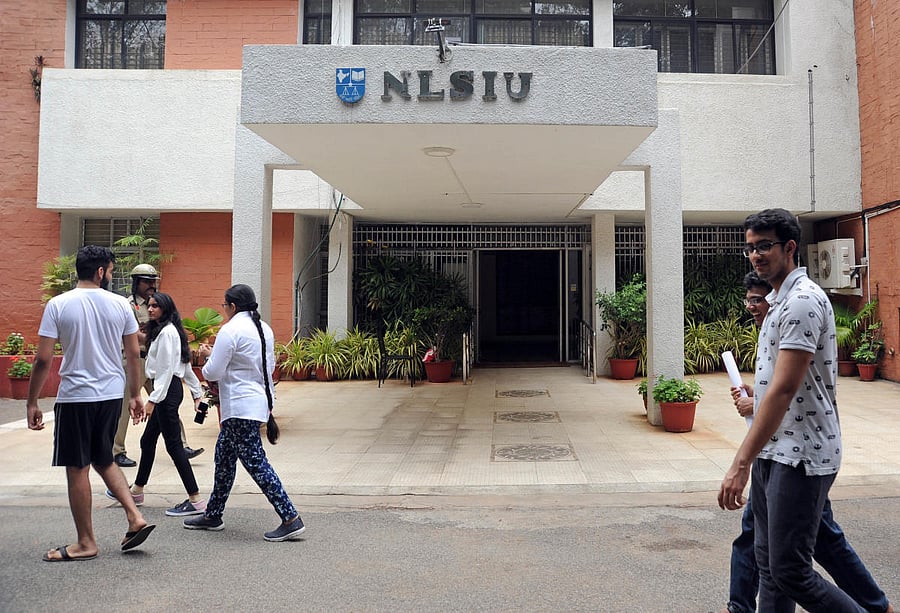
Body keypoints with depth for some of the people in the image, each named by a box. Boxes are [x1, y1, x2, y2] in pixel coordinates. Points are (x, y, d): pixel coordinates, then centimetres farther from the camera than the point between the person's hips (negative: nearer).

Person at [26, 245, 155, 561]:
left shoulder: (58, 305, -6)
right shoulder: (121, 304, 0)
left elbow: (43, 359, -9)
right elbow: (133, 354, 4)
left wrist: (31, 403, 0)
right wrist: (135, 395, 14)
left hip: (75, 396, -3)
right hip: (112, 394, 4)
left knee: (77, 468, 7)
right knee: (103, 459, 21)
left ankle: (86, 543, 17)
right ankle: (135, 517, 11)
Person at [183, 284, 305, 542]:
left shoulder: (230, 330, -15)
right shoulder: (264, 328, 11)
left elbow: (213, 372, -14)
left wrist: (208, 356, 8)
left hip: (241, 407, -10)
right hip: (259, 401, 10)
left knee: (255, 462, -7)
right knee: (224, 456, 20)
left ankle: (291, 520, -8)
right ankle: (213, 515, 33)